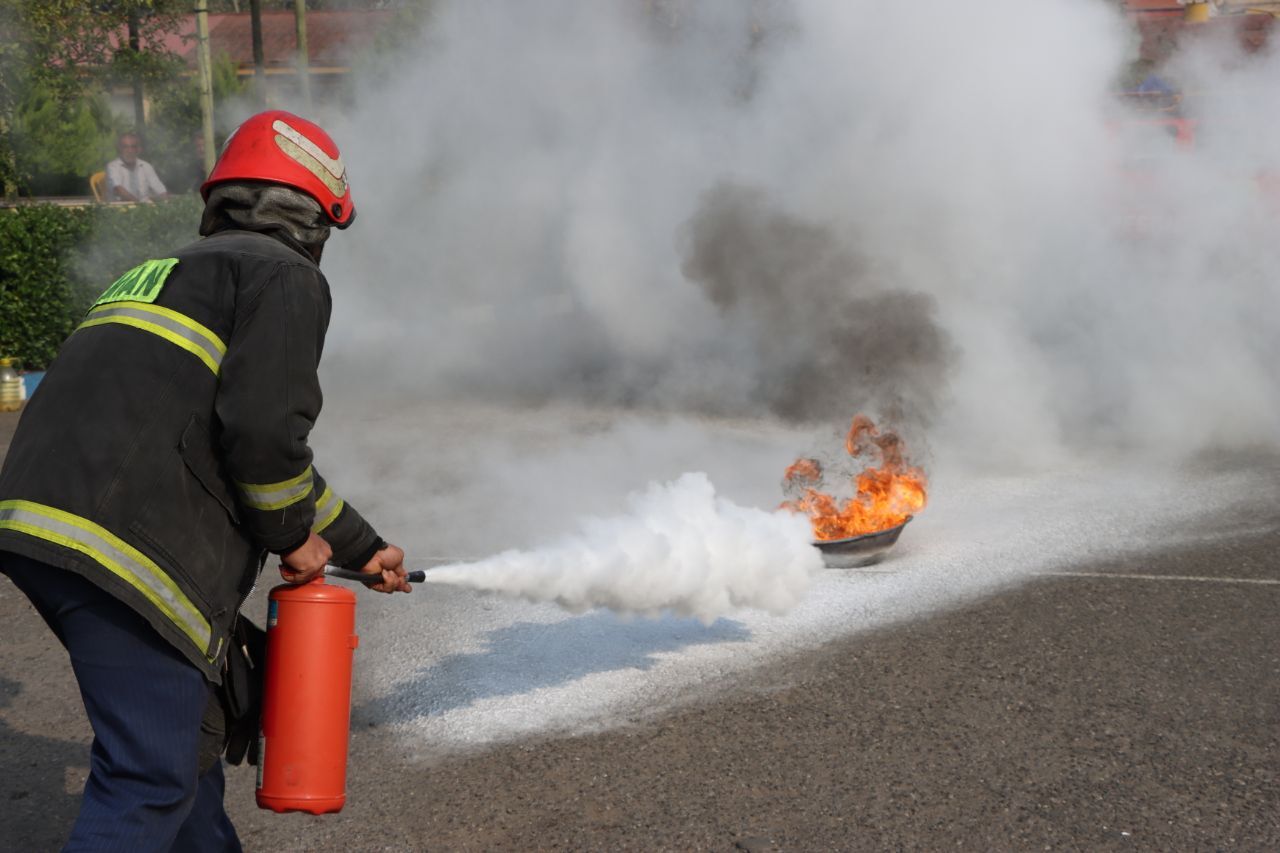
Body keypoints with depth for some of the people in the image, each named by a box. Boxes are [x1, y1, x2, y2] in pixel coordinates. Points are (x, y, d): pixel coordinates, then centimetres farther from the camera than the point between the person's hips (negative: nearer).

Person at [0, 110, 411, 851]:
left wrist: (363, 547, 43)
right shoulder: (284, 276, 2)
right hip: (130, 544, -9)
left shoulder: (170, 274, 31)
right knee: (150, 776, -6)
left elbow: (263, 449, 37)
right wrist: (293, 536, 5)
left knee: (188, 724, 24)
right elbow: (263, 430, -14)